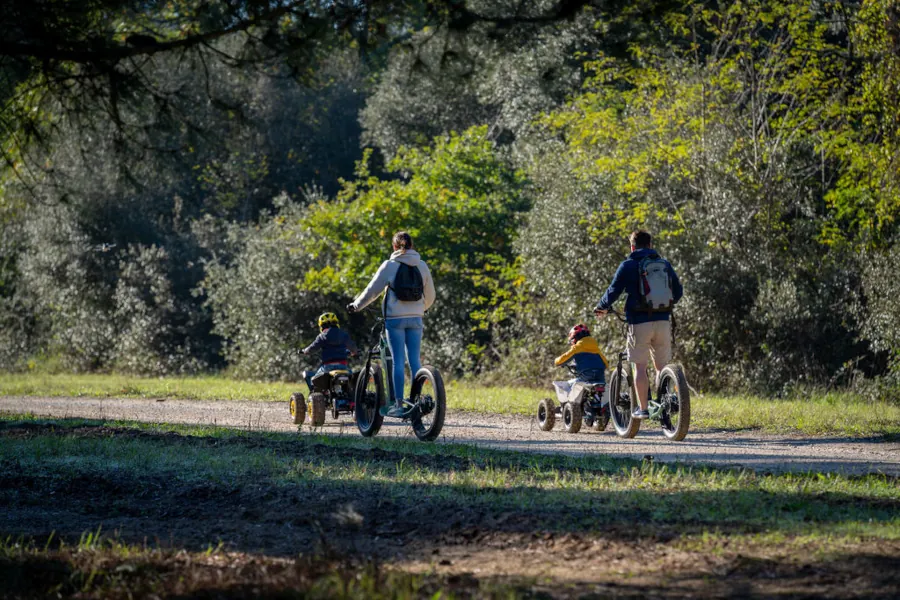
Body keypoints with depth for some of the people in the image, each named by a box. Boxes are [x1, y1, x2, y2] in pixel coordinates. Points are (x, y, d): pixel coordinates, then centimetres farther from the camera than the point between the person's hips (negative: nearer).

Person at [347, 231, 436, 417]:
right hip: (415, 318, 3)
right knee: (414, 360, 7)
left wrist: (356, 305, 11)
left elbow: (373, 290, -3)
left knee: (398, 361, -2)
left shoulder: (389, 265, -5)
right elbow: (430, 295, 13)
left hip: (395, 318, -3)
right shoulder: (422, 266, 5)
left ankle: (399, 405, -4)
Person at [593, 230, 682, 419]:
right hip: (663, 321, 3)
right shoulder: (665, 264, 10)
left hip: (640, 321, -3)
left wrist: (601, 307, 17)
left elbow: (613, 291, -1)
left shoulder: (628, 265, -1)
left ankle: (643, 408, 1)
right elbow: (678, 292, 17)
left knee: (640, 367, 3)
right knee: (662, 366, 12)